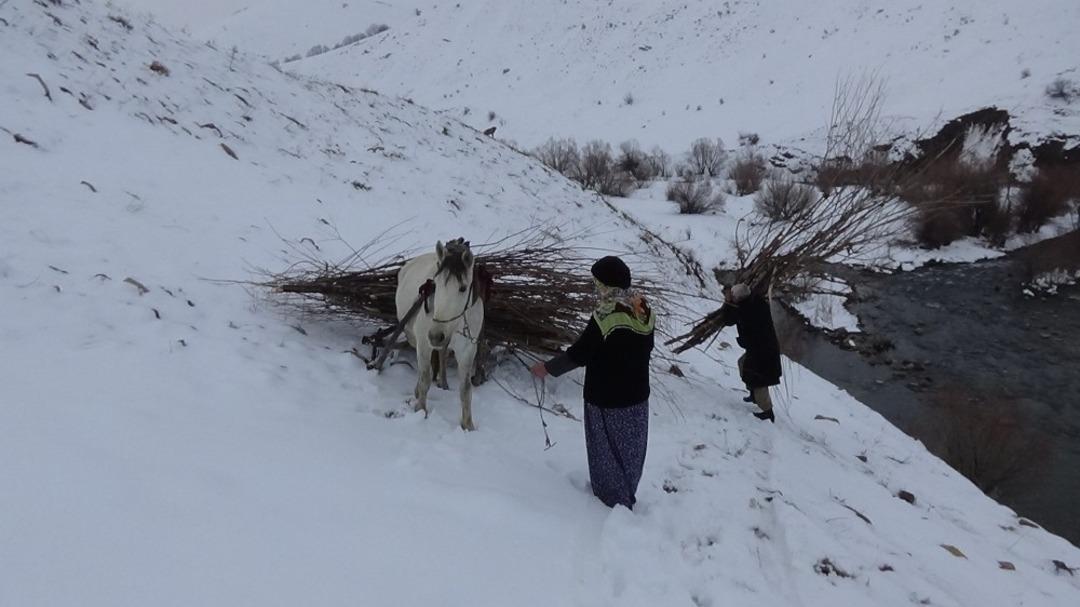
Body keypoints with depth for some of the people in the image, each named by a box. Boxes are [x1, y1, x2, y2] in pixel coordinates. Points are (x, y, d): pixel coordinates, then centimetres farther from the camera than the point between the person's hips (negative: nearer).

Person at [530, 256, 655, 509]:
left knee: (608, 452, 12)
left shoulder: (605, 317, -26)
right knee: (630, 450, 22)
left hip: (607, 401, -7)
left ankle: (613, 501, 26)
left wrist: (548, 368, -6)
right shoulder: (645, 312, -4)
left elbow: (579, 354, -20)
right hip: (638, 396, 7)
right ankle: (627, 496, 39)